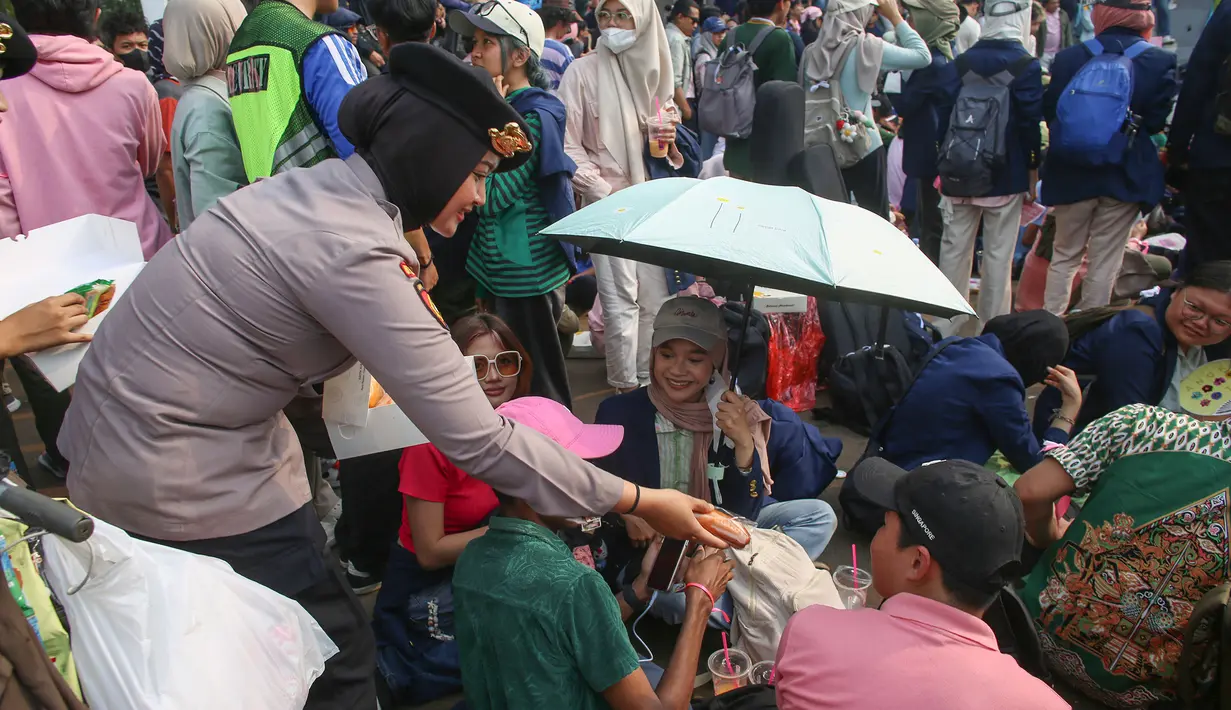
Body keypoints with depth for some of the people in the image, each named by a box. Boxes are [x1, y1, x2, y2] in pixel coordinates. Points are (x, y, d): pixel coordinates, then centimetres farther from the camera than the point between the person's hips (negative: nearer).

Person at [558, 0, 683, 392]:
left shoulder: (652, 68, 8)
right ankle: (627, 386, 8)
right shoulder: (583, 71, -6)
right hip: (607, 203, -5)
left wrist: (669, 134, -3)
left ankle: (650, 378, 23)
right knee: (621, 297, -6)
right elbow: (567, 145, -8)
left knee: (656, 293, 7)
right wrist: (604, 190, -12)